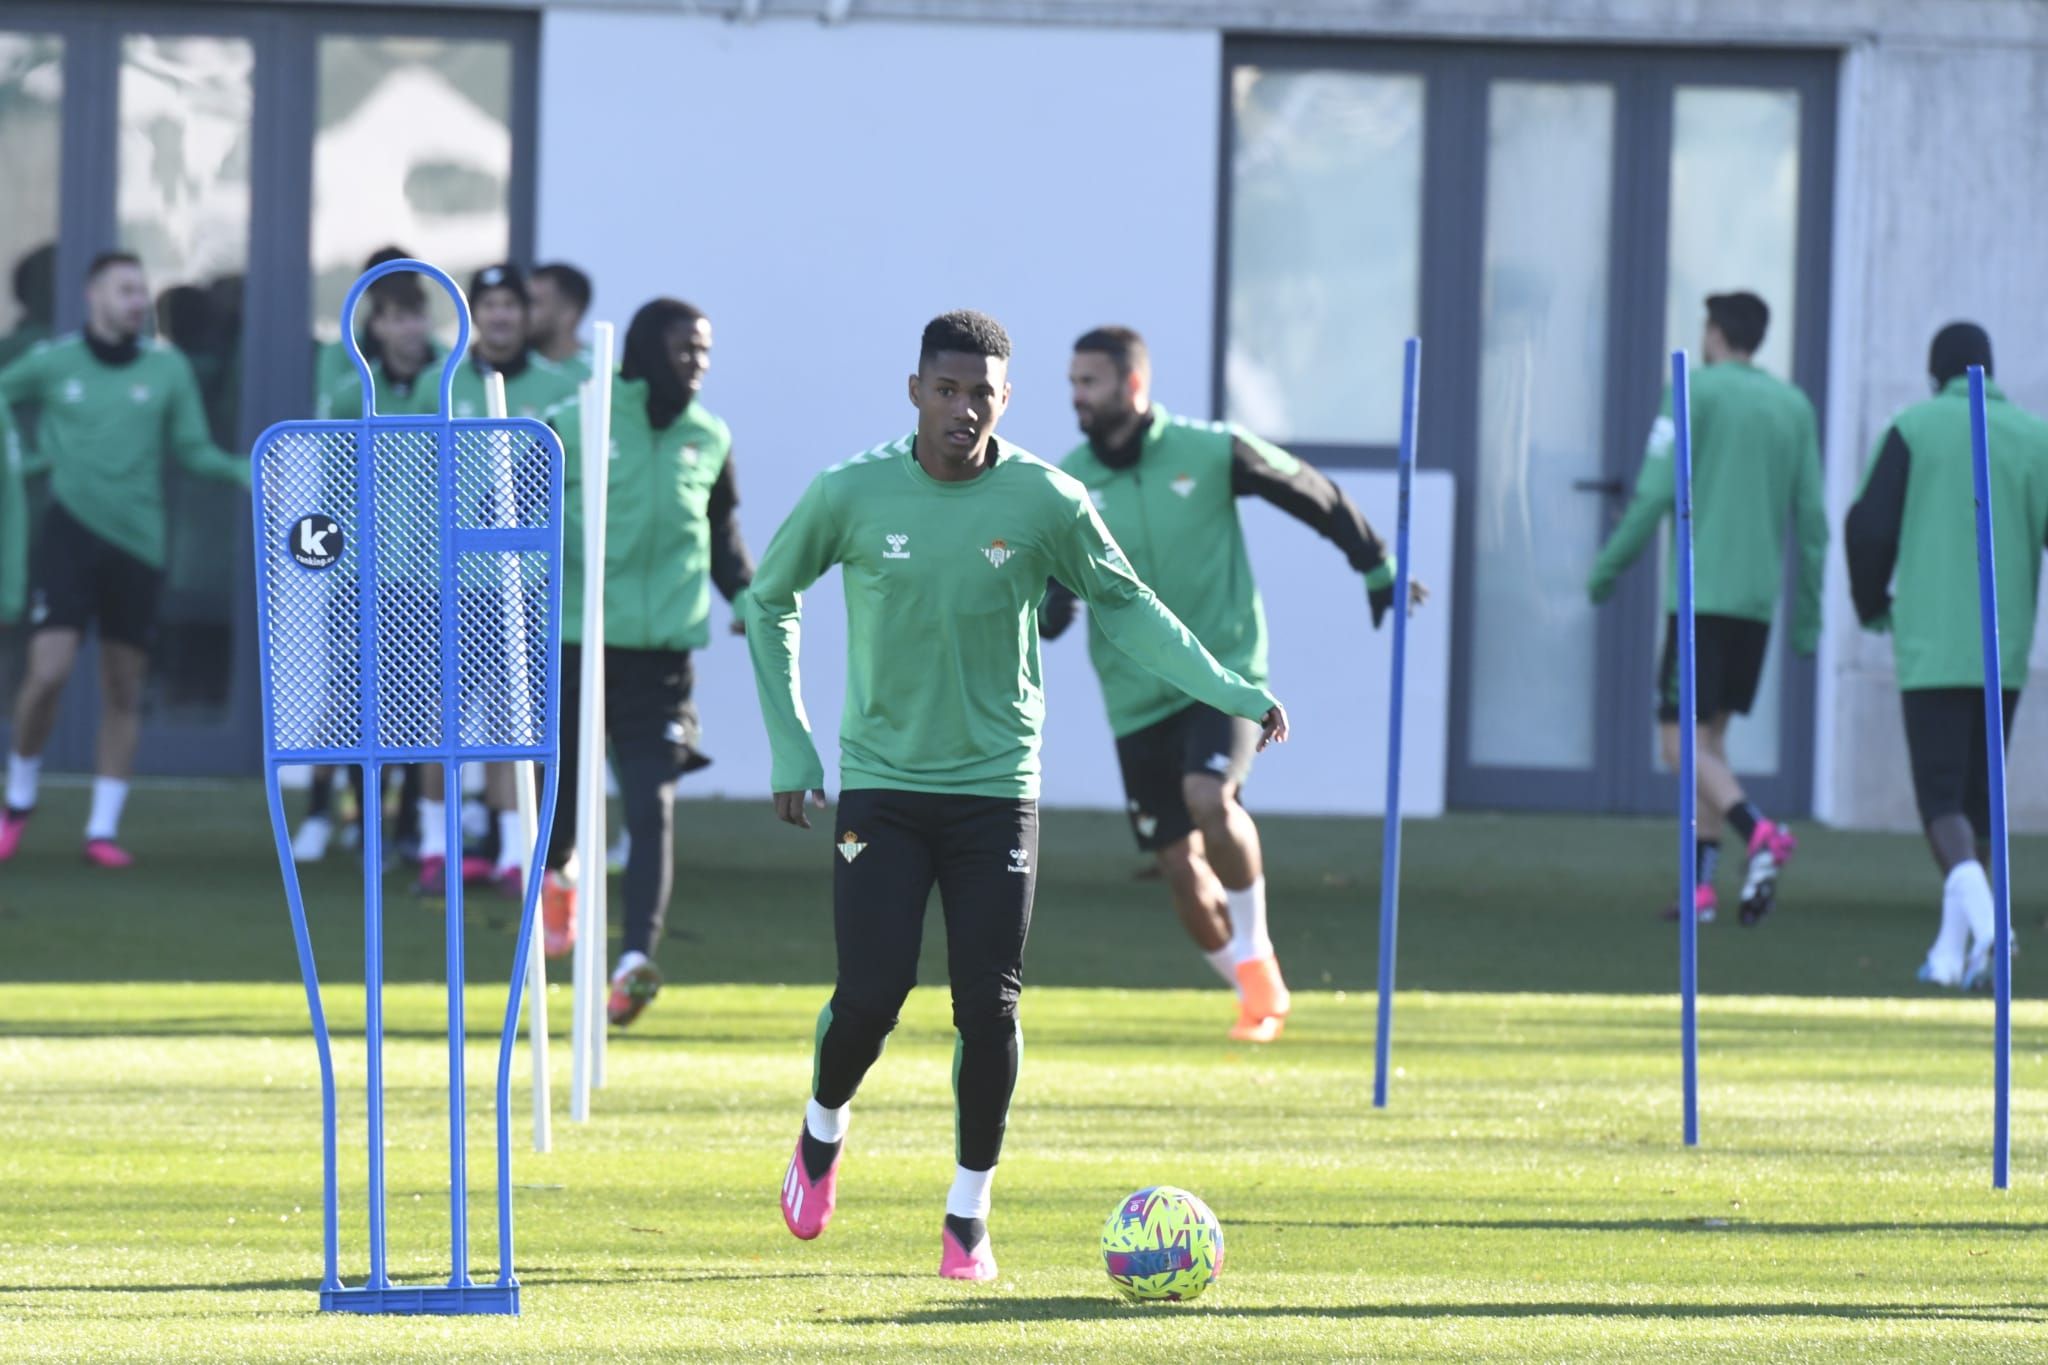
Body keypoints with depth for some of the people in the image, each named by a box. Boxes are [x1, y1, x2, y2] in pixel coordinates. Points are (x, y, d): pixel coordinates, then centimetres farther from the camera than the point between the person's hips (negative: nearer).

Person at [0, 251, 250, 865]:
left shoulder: (167, 368, 3)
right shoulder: (52, 362, 2)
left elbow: (191, 450, 5)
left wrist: (240, 469, -12)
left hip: (137, 540, 2)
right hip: (70, 532, -2)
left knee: (123, 691, 4)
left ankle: (104, 827, 12)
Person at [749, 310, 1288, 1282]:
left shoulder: (1046, 502, -6)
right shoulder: (850, 496, -7)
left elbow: (1123, 605, 9)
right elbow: (770, 601, 8)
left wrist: (1232, 693, 3)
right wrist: (789, 746, 3)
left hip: (995, 789, 1)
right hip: (881, 783, -1)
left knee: (988, 1009, -5)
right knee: (870, 997, -9)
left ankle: (970, 1215, 11)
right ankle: (824, 1129, 23)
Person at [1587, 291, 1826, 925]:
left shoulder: (1695, 392, -3)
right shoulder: (1794, 408, 13)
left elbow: (1655, 492, -10)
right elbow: (1812, 519, 11)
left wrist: (1608, 566, 1)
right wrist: (1808, 616, 16)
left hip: (1699, 594, -6)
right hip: (1757, 601, 6)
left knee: (1682, 741, -6)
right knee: (1711, 736, 14)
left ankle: (1758, 831, -30)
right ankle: (1701, 884, 8)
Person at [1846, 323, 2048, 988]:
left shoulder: (1913, 430, -1)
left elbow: (1869, 528, -3)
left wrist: (1873, 604, 13)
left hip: (1931, 650, -3)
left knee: (1942, 797, -6)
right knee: (1980, 799, 15)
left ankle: (1974, 900, -34)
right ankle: (1955, 948, 15)